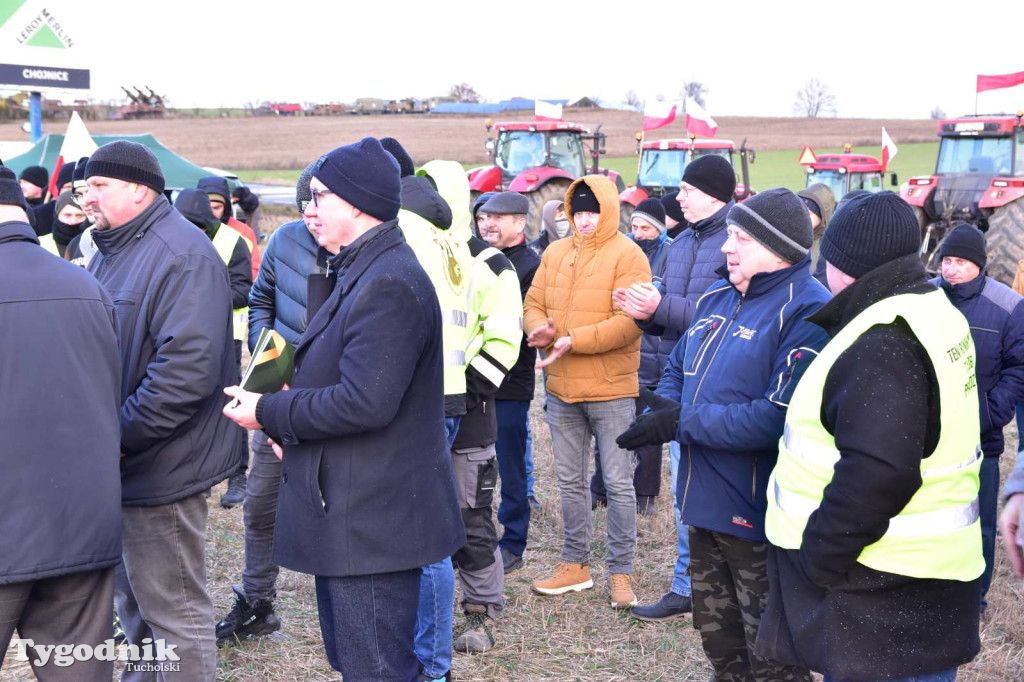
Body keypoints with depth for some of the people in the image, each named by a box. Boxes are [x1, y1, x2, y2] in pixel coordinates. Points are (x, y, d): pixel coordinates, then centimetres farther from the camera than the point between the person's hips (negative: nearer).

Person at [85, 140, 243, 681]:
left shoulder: (181, 257, -18)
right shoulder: (110, 250, 12)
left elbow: (188, 369, -28)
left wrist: (120, 435, -23)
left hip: (157, 469, -10)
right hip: (119, 467, 10)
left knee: (173, 612, 2)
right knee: (131, 601, 23)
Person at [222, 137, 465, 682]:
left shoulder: (388, 284, -20)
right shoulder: (363, 273, 15)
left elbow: (364, 403, -27)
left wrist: (268, 413, -15)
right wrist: (289, 420, 7)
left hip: (371, 526, -11)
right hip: (351, 518, 11)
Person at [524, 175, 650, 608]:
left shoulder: (627, 255, -10)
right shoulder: (555, 253, 9)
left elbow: (630, 322, -18)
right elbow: (534, 304, 11)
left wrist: (574, 340, -23)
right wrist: (540, 328, -13)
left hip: (611, 388, -6)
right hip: (561, 386, 6)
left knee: (618, 483, 2)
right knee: (570, 481, 15)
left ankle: (621, 573, 13)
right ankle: (575, 565, 29)